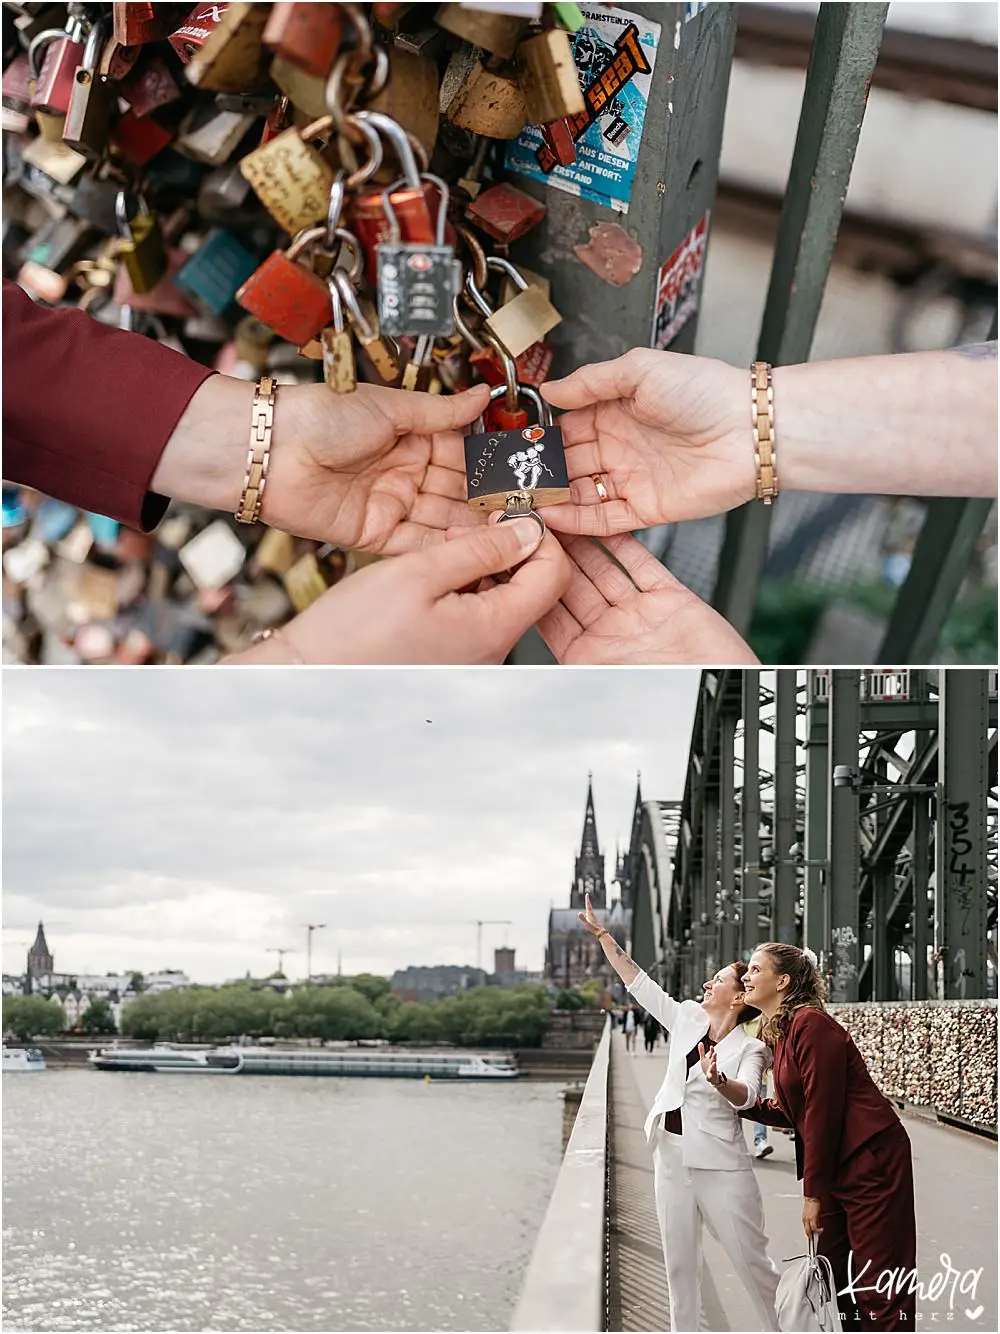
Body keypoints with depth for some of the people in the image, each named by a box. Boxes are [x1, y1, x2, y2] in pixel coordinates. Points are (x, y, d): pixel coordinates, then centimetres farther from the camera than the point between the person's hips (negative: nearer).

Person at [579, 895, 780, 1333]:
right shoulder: (687, 1018, 6)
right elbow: (638, 981, 11)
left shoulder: (750, 1050, -10)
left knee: (752, 1262, 0)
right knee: (679, 1264, 11)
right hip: (673, 1158, 6)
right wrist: (603, 935, 8)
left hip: (721, 1165, -6)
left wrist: (719, 1080, -50)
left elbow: (745, 1096, -29)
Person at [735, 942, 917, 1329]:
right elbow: (788, 1112, 12)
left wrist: (813, 1192, -14)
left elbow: (822, 1111, -17)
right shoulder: (780, 1032, 13)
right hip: (837, 1166, 10)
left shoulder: (811, 1024, -15)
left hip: (871, 1161, -10)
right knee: (834, 1279, 11)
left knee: (879, 1291, -6)